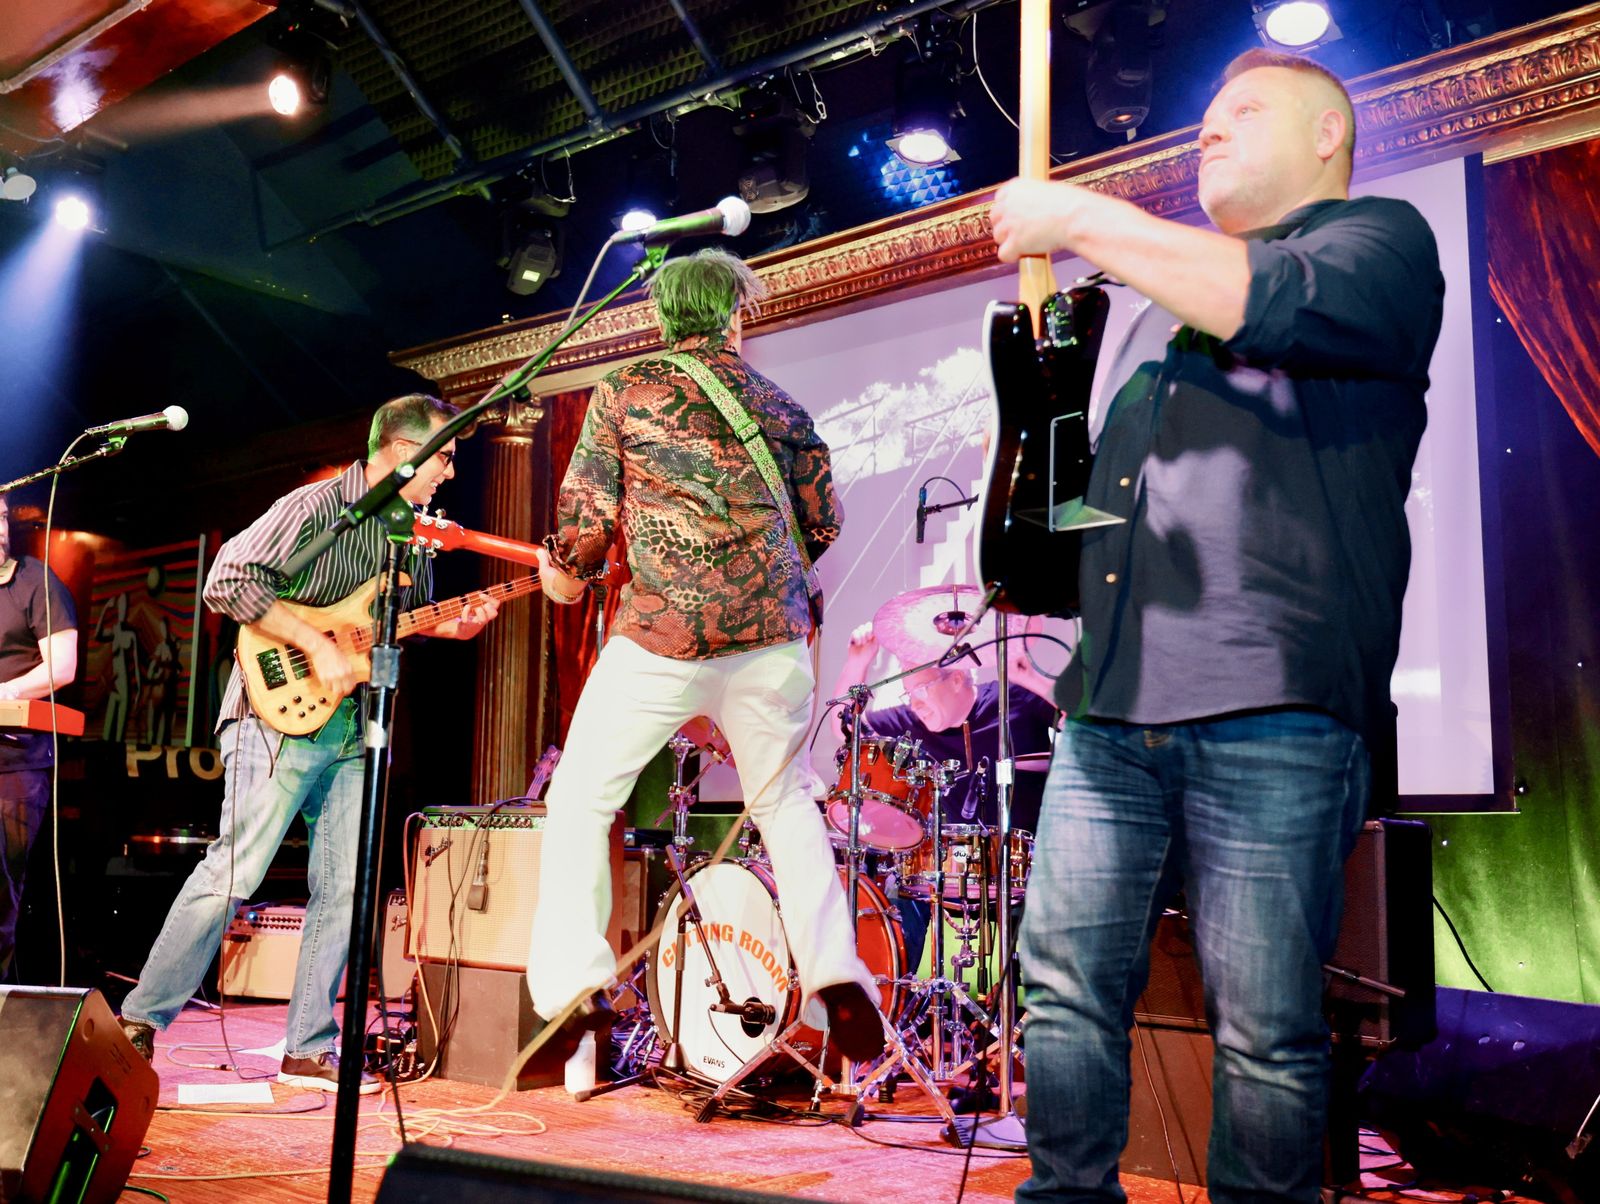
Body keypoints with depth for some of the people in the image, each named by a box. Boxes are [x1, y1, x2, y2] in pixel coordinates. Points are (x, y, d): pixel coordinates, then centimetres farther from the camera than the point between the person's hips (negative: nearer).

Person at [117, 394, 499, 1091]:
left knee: (343, 891, 5)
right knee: (233, 873, -8)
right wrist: (318, 646, -20)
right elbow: (226, 582, -17)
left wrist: (456, 626, 3)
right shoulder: (313, 508, -10)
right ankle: (139, 1022, 8)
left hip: (357, 732, 7)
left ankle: (308, 1051, 14)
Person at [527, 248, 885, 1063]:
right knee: (784, 798, 22)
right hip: (771, 633, 3)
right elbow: (823, 526, 18)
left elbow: (589, 515, 1)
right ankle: (834, 975, 12)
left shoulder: (624, 390, 5)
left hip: (660, 633, -3)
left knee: (580, 803, 11)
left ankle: (573, 991, 2)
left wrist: (566, 575, 21)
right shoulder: (781, 407, 15)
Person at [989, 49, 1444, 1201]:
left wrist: (1083, 219, -7)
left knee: (1267, 1031, -2)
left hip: (1269, 713, -6)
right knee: (1068, 985, 5)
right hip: (1112, 707, 7)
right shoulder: (1168, 301, 30)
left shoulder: (1382, 239, 9)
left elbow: (1275, 303, -15)